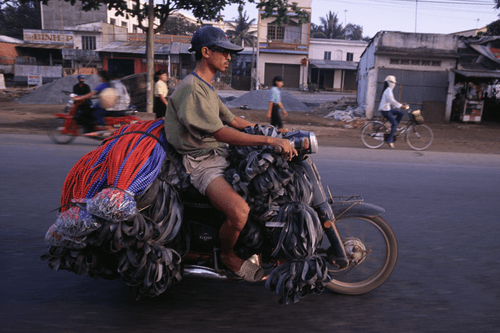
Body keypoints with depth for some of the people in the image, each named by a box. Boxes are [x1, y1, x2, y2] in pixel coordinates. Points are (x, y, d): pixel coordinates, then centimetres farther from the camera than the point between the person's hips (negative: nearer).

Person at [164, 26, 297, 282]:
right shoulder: (191, 88, -15)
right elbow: (221, 133, -24)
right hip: (201, 163, -10)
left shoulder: (208, 88, 19)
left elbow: (234, 121, 18)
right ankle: (227, 256, 3)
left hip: (220, 156, 10)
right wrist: (270, 140, -27)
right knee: (240, 211, -30)